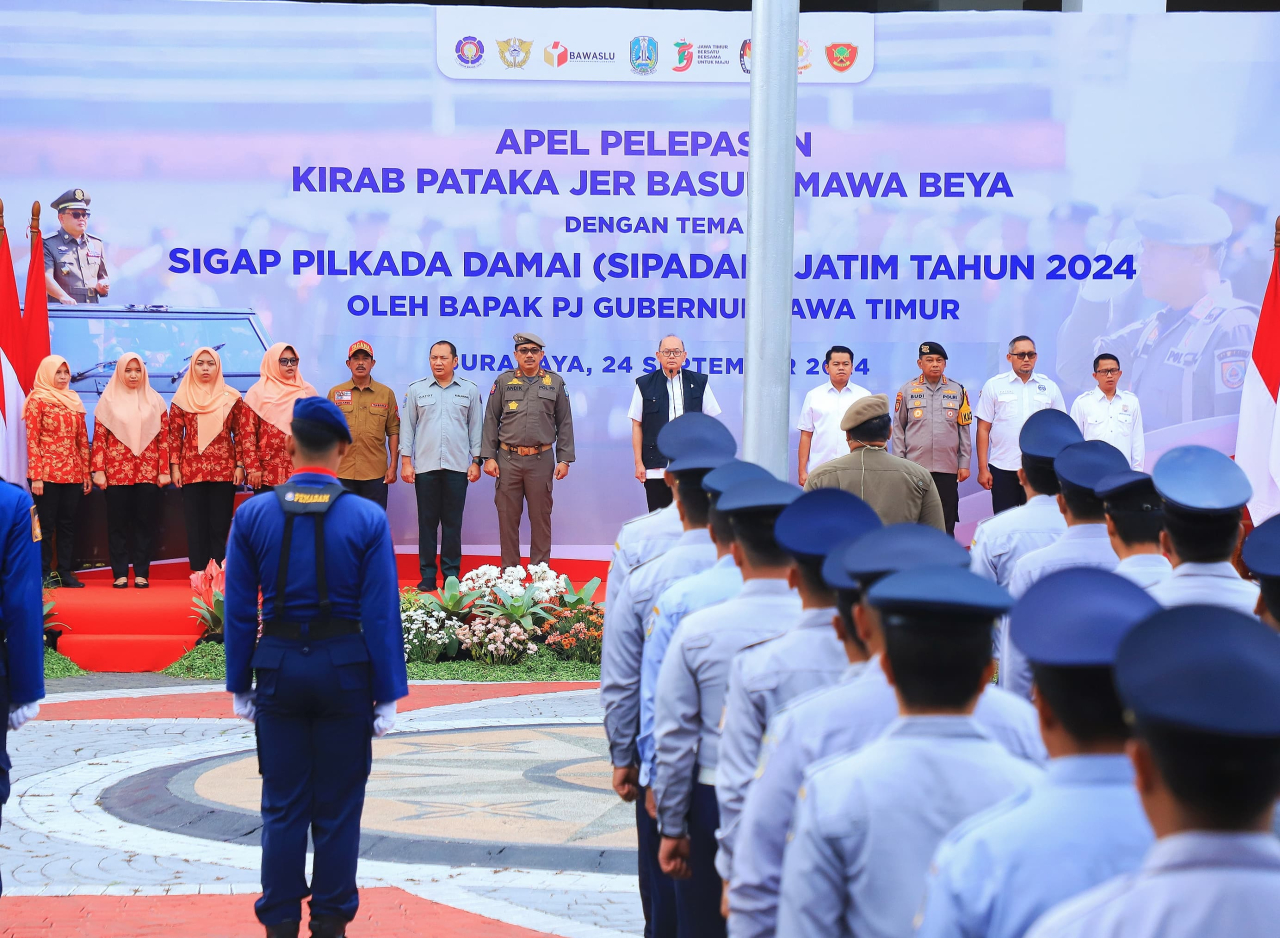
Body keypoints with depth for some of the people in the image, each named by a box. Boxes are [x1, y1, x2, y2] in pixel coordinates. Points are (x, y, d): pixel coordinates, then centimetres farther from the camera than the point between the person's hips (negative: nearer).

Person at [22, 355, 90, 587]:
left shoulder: (74, 400, 13)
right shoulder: (37, 400, -3)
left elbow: (83, 439, 14)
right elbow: (32, 440, -8)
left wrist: (86, 473, 9)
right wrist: (35, 476, -14)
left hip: (72, 473, 5)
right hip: (47, 473, -5)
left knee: (68, 523, 7)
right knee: (46, 524, -1)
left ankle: (65, 572, 11)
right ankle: (44, 573, 4)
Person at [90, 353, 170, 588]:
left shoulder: (155, 401, 8)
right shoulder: (108, 400, 5)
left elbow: (164, 438, 6)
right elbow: (99, 438, 2)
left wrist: (164, 470, -1)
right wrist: (98, 471, -5)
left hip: (148, 471, 1)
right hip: (117, 471, -1)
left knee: (145, 522, 1)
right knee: (118, 523, 1)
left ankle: (141, 573, 6)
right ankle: (120, 574, 4)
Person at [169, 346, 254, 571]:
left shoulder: (231, 397, 4)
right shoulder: (182, 398, 4)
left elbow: (242, 433, 4)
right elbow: (174, 435, 5)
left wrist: (240, 465, -2)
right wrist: (174, 466, -1)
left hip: (224, 470, 0)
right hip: (192, 470, 0)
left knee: (220, 525, 0)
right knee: (196, 526, 1)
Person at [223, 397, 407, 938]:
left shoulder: (252, 515, -2)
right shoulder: (368, 520, -7)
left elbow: (239, 611, 1)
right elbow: (381, 615, -7)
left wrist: (240, 686, 9)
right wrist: (387, 695, -2)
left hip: (279, 670, 1)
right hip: (345, 670, -1)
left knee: (283, 806, 9)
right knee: (338, 807, 8)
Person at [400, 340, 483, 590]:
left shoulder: (469, 390, 6)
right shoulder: (416, 390, 6)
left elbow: (476, 427, 8)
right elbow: (408, 427, 7)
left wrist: (476, 461, 3)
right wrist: (406, 461, 1)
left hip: (457, 467, 0)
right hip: (425, 466, 0)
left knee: (453, 523, 3)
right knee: (427, 522, 3)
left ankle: (452, 574, 9)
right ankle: (427, 576, 7)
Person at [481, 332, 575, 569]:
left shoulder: (555, 382, 7)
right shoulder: (504, 381, 7)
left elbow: (565, 423, 8)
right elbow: (491, 421, 7)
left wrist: (564, 459, 2)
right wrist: (488, 457, -1)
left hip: (541, 460, 0)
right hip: (508, 460, 0)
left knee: (541, 518, 3)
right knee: (508, 518, 2)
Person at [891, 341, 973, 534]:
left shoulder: (957, 390, 5)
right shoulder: (907, 390, 2)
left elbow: (964, 429, 8)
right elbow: (898, 429, 5)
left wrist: (964, 464, 5)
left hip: (948, 469, 1)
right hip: (915, 468, -1)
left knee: (946, 523, 4)